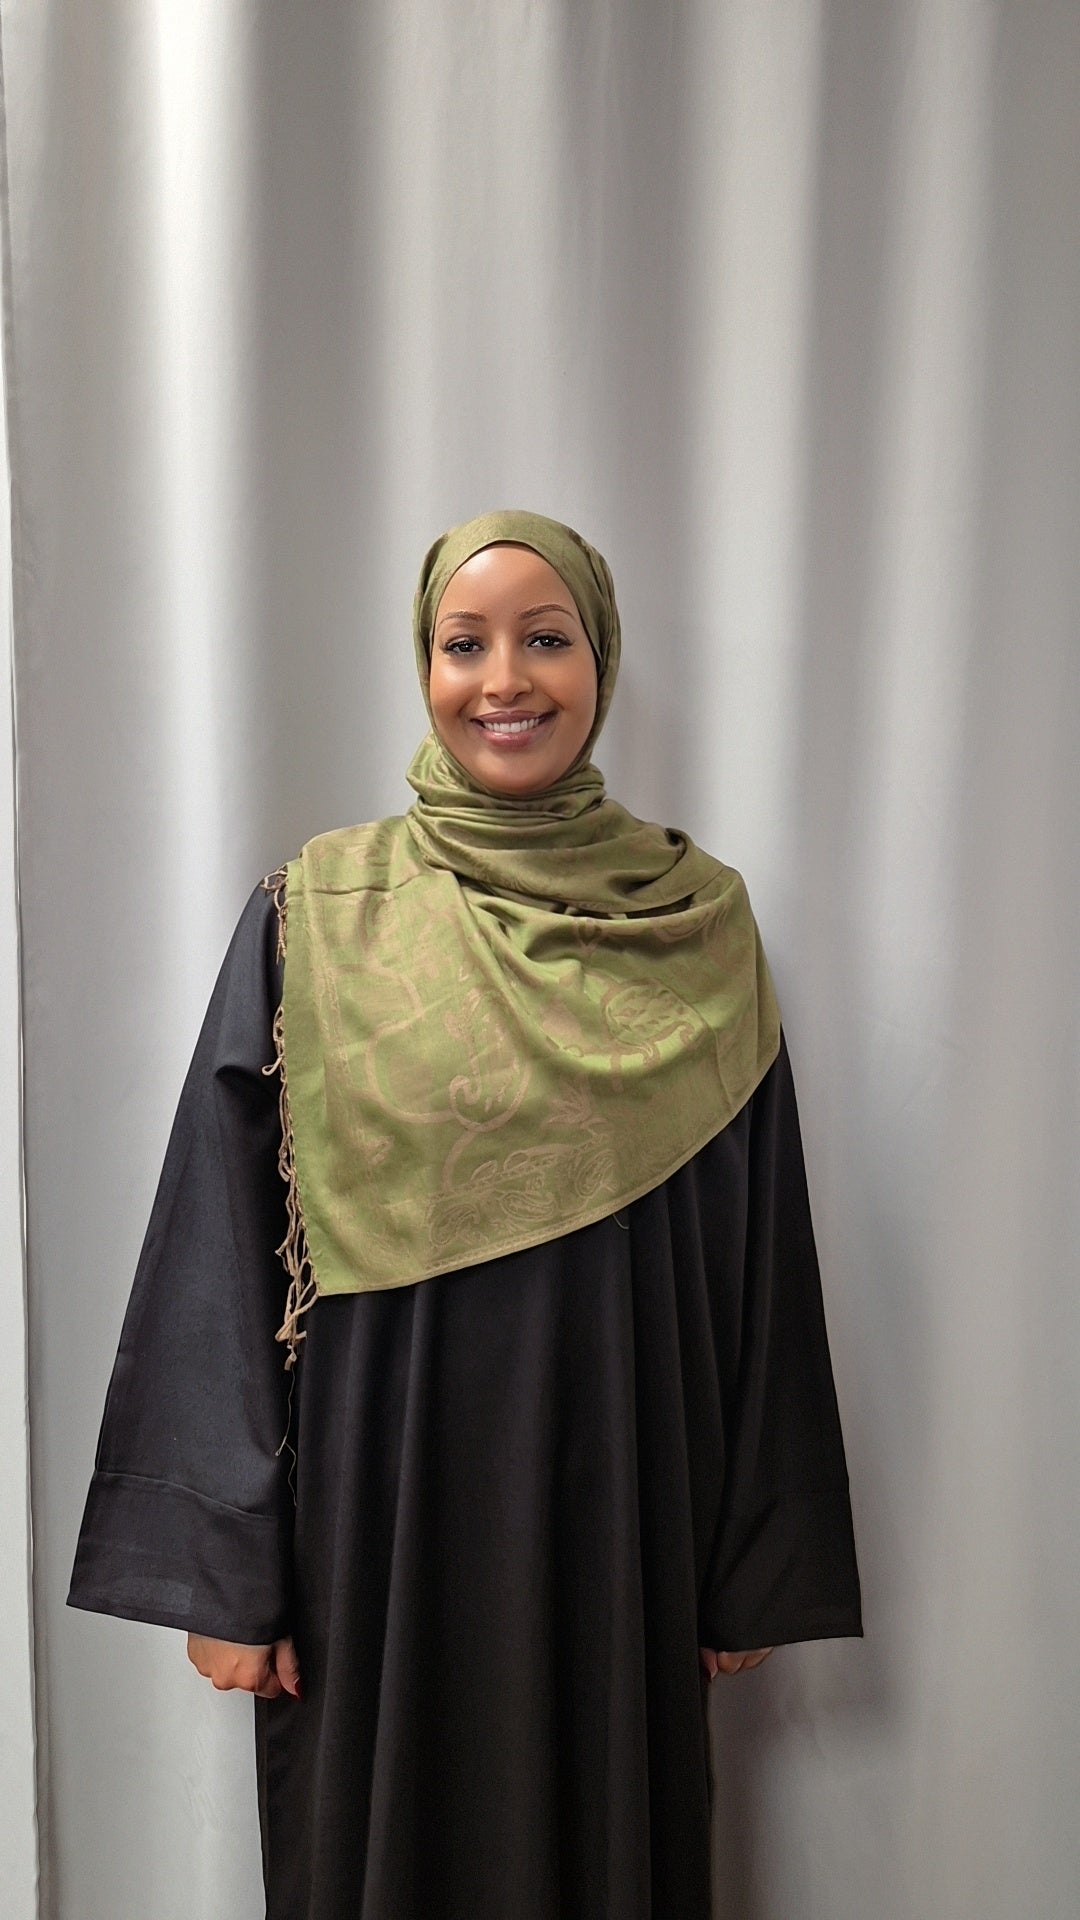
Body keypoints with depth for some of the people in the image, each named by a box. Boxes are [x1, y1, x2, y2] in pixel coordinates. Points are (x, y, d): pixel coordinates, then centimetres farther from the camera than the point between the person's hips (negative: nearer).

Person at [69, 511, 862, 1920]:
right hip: (381, 1505, -1)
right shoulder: (316, 916, -5)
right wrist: (221, 1567, -6)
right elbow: (224, 1241, -5)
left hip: (616, 1516, 1)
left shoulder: (701, 922, -1)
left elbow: (758, 1261, 1)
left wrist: (757, 1564, 3)